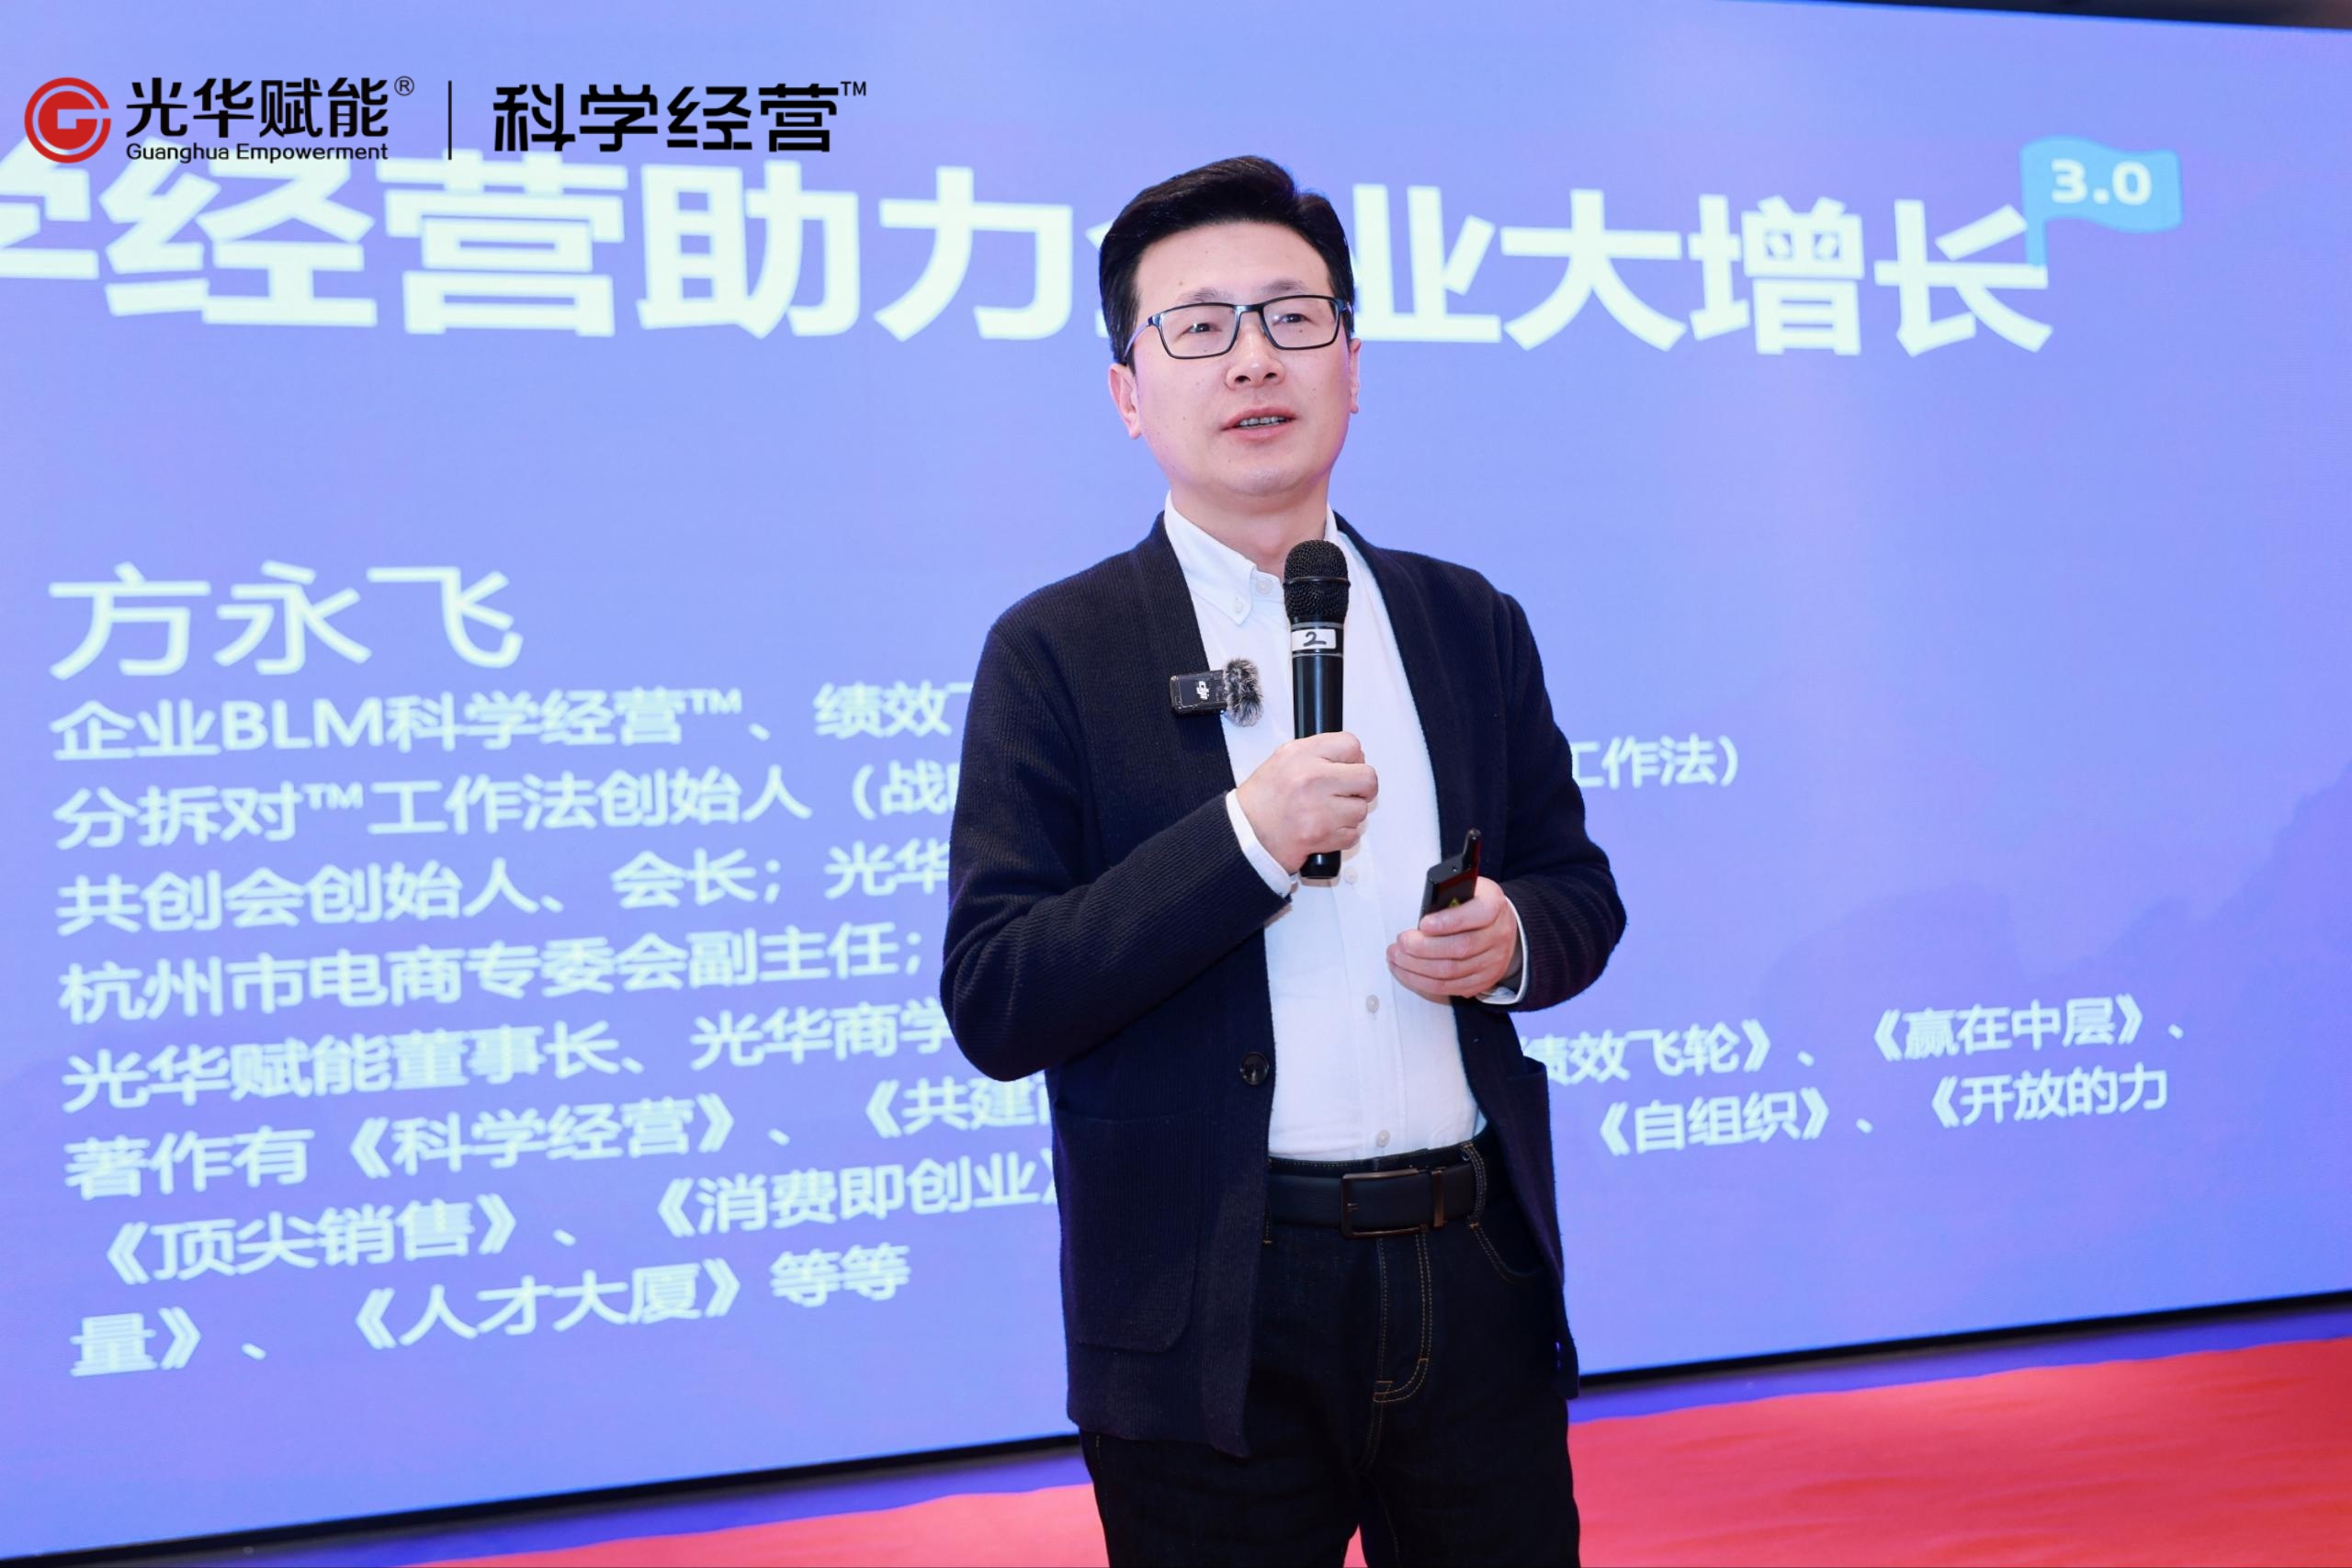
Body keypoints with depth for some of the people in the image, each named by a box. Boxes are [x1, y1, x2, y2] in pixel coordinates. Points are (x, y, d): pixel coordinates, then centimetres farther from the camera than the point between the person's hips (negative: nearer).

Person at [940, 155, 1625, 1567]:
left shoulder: (1471, 625, 9)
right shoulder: (1057, 655, -4)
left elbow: (1581, 889, 17)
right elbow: (994, 1005, -11)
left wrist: (1514, 939, -7)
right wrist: (1247, 838, -20)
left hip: (1478, 1288, 4)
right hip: (1217, 1327, -3)